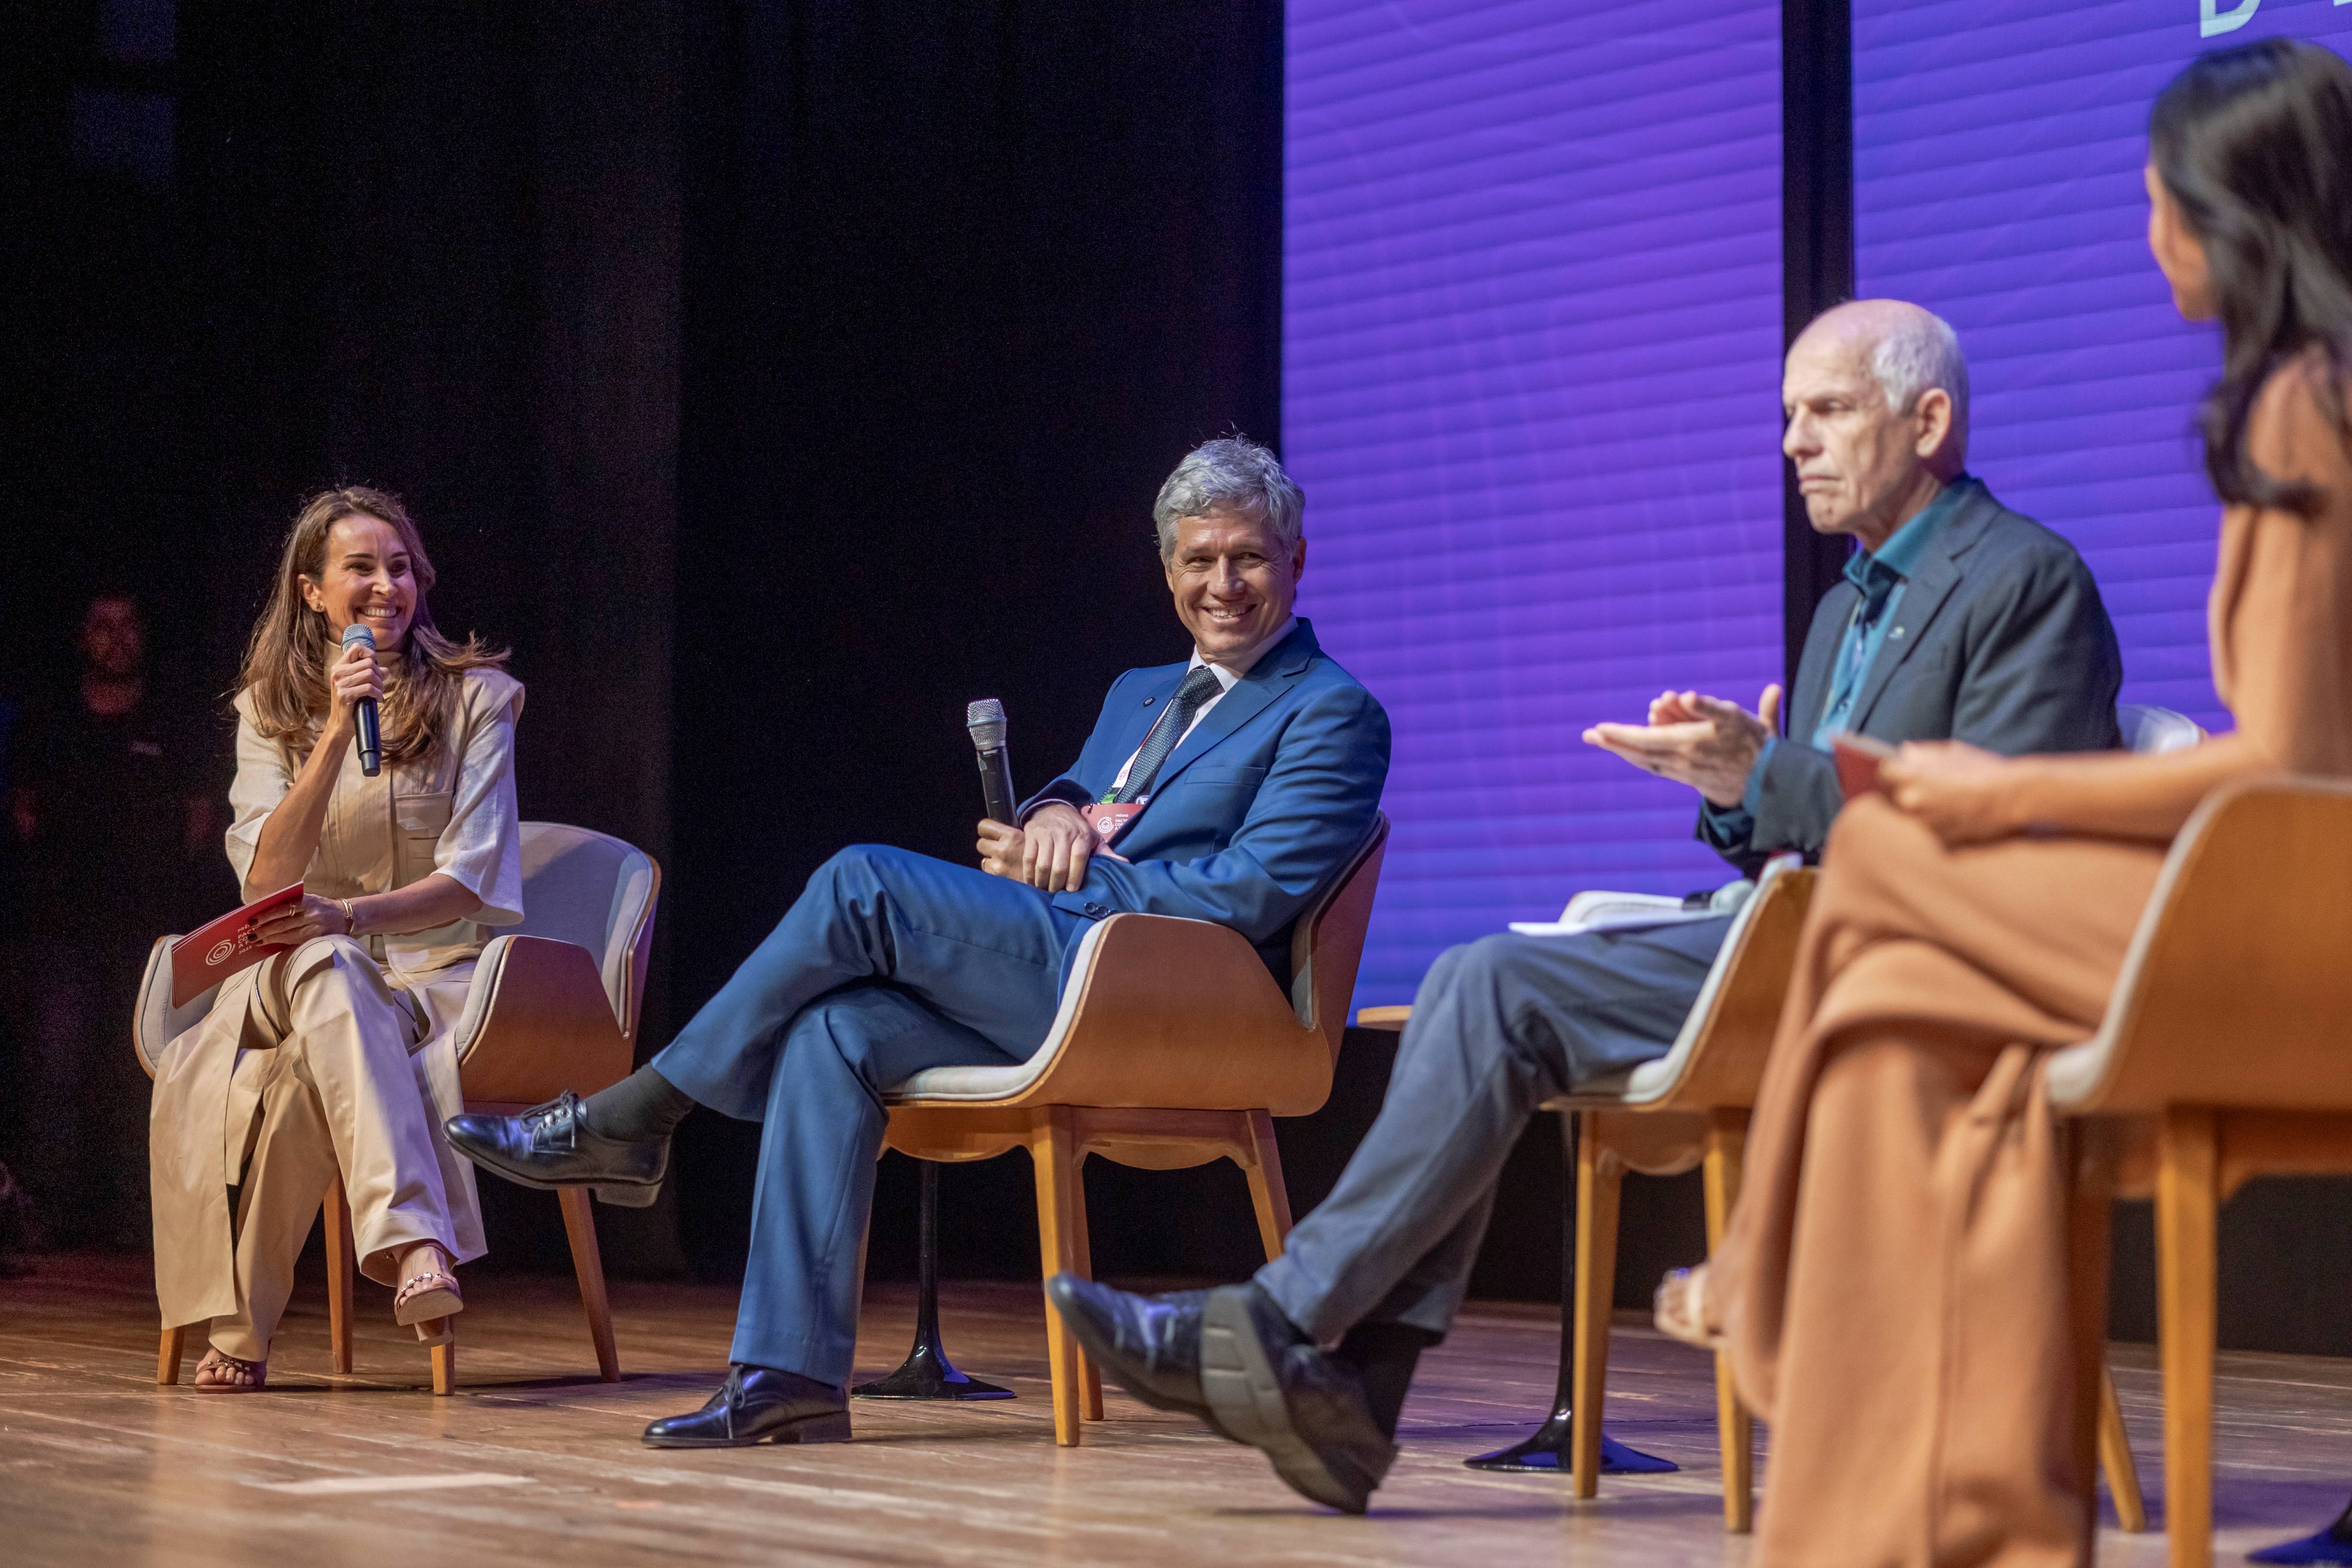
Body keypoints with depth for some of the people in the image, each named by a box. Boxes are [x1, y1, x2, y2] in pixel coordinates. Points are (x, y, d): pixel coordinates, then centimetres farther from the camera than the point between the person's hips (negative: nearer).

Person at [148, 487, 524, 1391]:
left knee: (312, 1067, -36)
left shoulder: (474, 697, 3)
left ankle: (242, 1326, -37)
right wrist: (336, 735, -18)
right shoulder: (270, 709, 8)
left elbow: (470, 877, -7)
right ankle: (417, 1240, -56)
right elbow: (266, 880, -7)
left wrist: (348, 916, -26)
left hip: (440, 970, -1)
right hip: (309, 970, 1)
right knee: (322, 964, -39)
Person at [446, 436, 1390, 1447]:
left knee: (863, 883, -19)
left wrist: (1058, 875, -7)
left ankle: (633, 1120, -8)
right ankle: (791, 1373, -24)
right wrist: (1055, 812, -1)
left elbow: (1251, 896, -10)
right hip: (1063, 994, 8)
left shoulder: (1332, 713, 2)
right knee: (831, 1029, -20)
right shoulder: (1141, 694, 29)